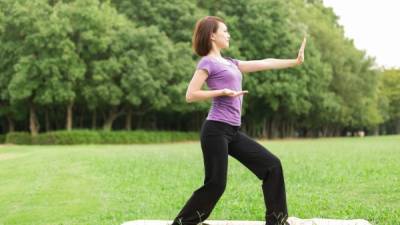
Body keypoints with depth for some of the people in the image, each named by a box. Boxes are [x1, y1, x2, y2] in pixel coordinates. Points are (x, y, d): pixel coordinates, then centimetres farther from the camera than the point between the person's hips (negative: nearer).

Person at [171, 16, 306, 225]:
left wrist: (295, 61, 20)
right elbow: (190, 95, -11)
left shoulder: (229, 63, 20)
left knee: (271, 165, 5)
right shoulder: (207, 62, -4)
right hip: (216, 130, -8)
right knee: (215, 184, -8)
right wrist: (222, 92, -16)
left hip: (233, 132, 8)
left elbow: (265, 63, 21)